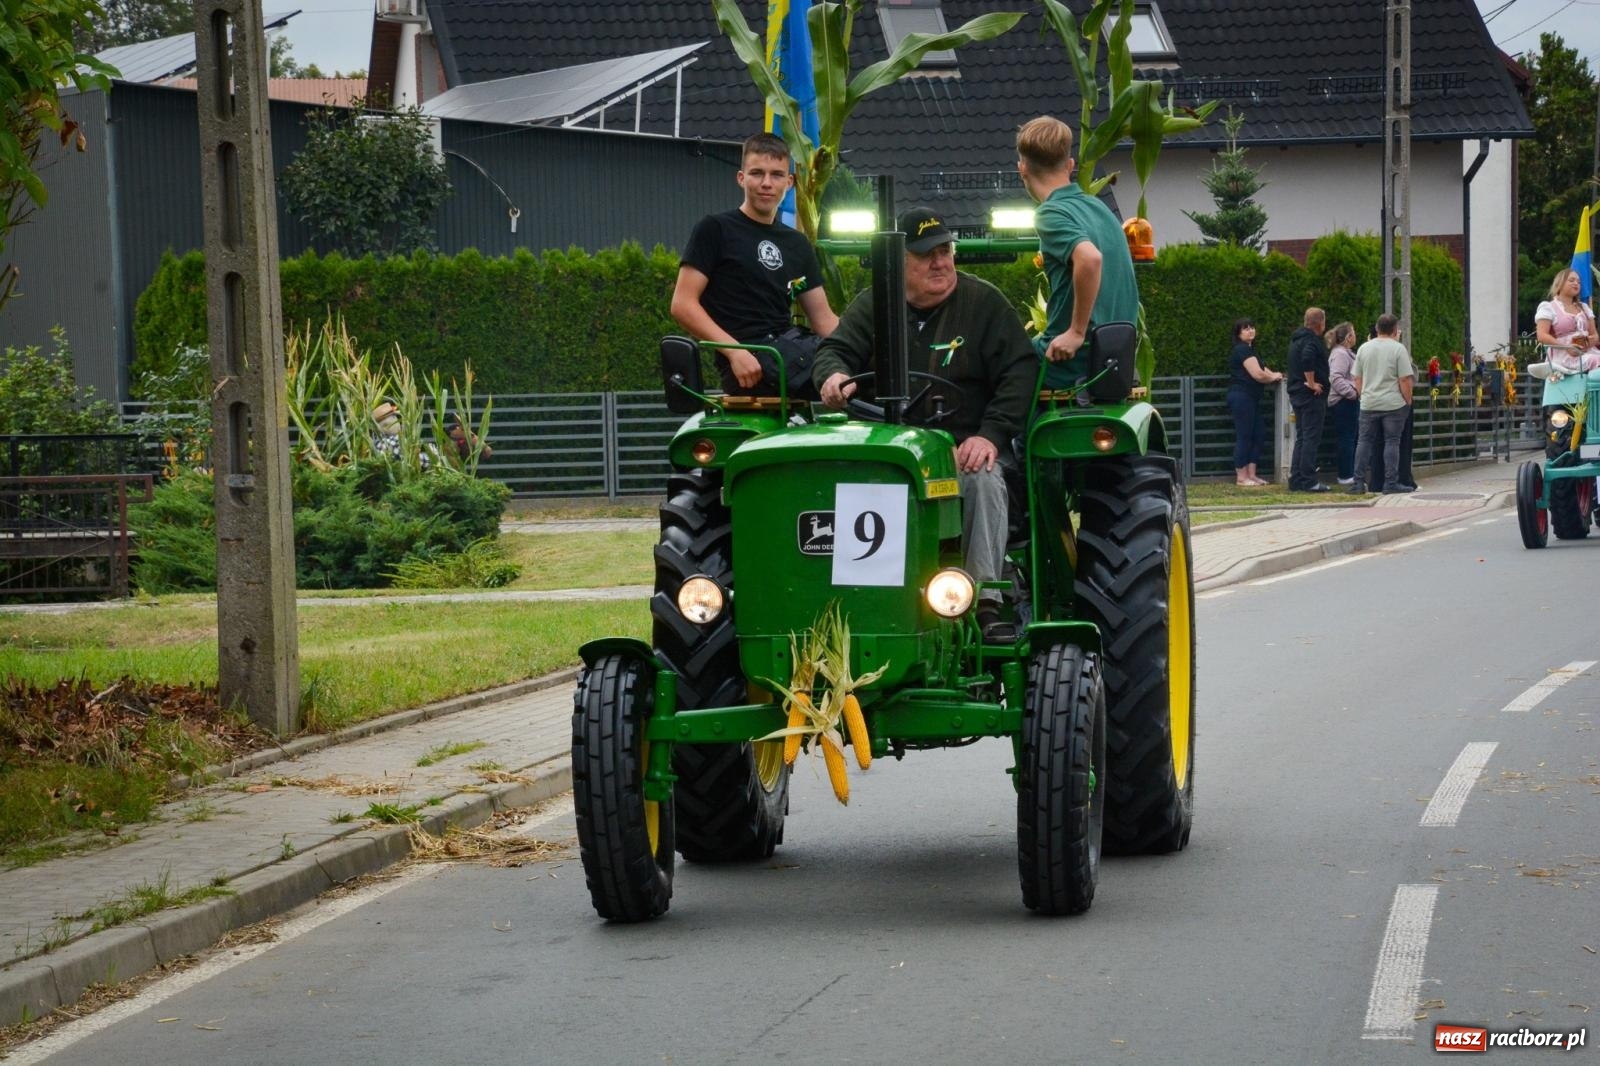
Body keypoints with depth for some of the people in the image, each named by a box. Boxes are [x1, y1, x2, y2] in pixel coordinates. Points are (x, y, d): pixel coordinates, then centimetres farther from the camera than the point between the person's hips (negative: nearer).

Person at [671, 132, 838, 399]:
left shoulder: (797, 244, 24)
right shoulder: (715, 230, 6)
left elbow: (823, 317, 20)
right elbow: (683, 304, -3)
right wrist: (735, 352, -16)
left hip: (793, 350, 7)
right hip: (748, 363, -7)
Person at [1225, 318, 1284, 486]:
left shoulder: (1249, 350, 20)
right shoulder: (1242, 350, -12)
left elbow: (1262, 370, 19)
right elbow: (1258, 374, -17)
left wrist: (1274, 375, 0)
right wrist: (1274, 377, 0)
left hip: (1251, 398, 10)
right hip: (1242, 396, -10)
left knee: (1258, 434, 8)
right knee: (1244, 437, -7)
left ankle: (1251, 475, 10)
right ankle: (1241, 477, -4)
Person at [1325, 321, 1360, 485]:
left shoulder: (1346, 353, 19)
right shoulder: (1340, 354, -15)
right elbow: (1336, 378, -26)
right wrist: (1352, 393, -24)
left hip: (1349, 402, 11)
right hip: (1343, 402, -11)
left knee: (1352, 438, 14)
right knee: (1347, 438, -7)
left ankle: (1350, 474, 19)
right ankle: (1346, 476, -4)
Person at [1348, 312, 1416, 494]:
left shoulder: (1364, 348, 7)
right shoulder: (1398, 349, -7)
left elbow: (1357, 379, 11)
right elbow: (1405, 379, -10)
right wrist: (1408, 400, 1)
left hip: (1368, 404, 4)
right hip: (1393, 404, -4)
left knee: (1364, 440, 8)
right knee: (1392, 442, 1)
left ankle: (1358, 483, 4)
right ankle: (1391, 483, -1)